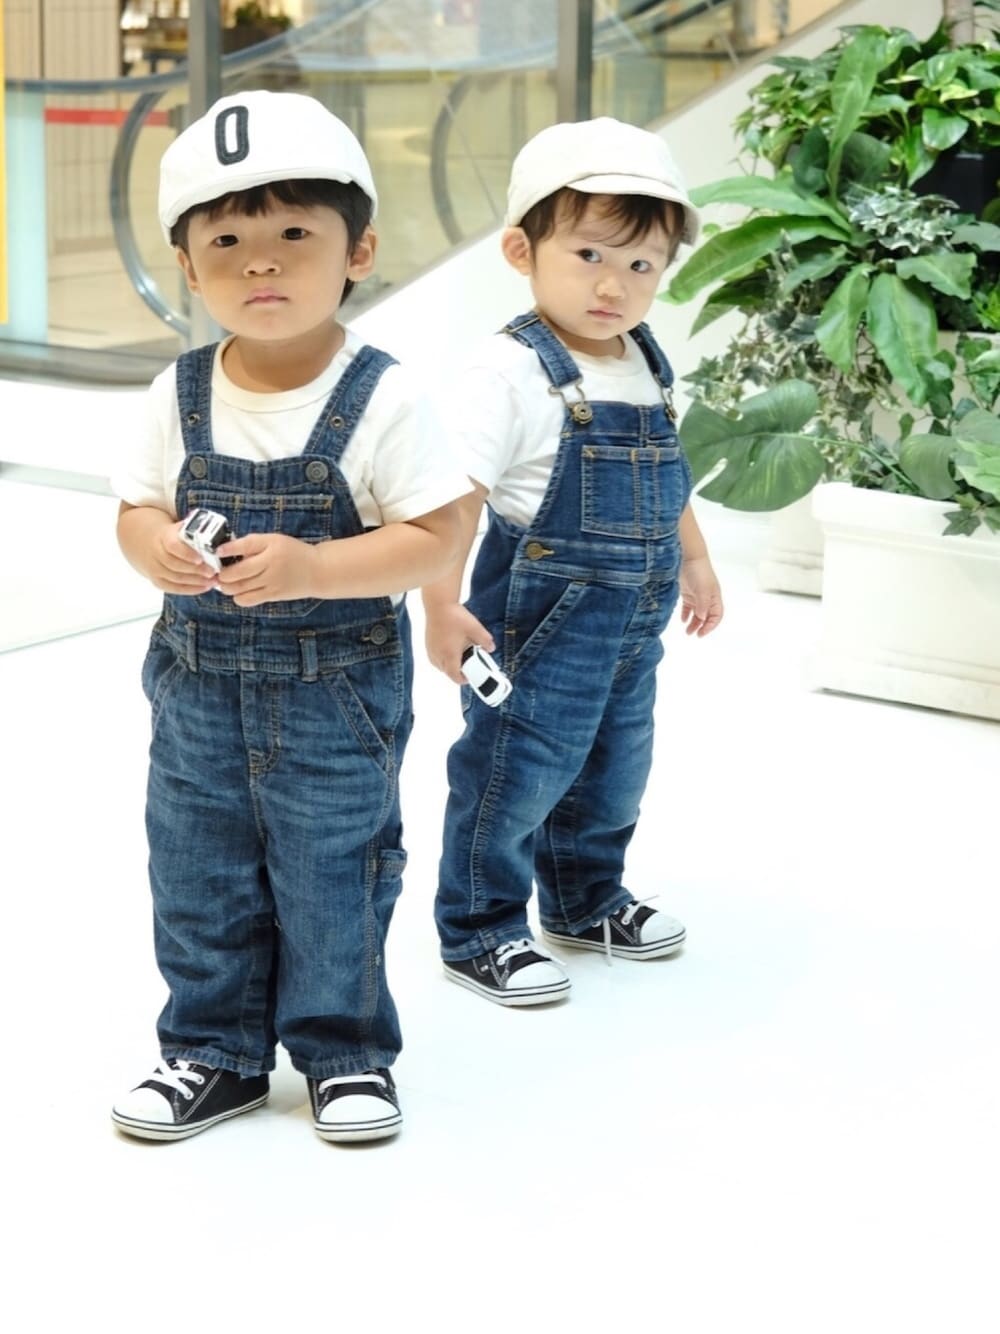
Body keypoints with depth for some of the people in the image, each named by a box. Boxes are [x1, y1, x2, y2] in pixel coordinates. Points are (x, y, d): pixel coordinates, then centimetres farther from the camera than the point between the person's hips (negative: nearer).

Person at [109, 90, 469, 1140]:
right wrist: (154, 546, -18)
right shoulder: (179, 396, -2)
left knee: (333, 876, 8)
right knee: (198, 875, 13)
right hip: (200, 688, 4)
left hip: (335, 694, -4)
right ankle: (214, 1051, 30)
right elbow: (137, 507, 7)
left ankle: (345, 1052, 26)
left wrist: (310, 567, -29)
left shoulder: (380, 400, -14)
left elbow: (435, 539, -16)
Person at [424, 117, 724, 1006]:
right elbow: (457, 493, -22)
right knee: (514, 775, 1)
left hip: (632, 627, 8)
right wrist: (443, 606, -26)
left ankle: (586, 901, 40)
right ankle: (478, 929, 16)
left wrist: (694, 560, 25)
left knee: (613, 773, 20)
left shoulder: (649, 368, 5)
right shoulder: (511, 372, -18)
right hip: (539, 625, -8)